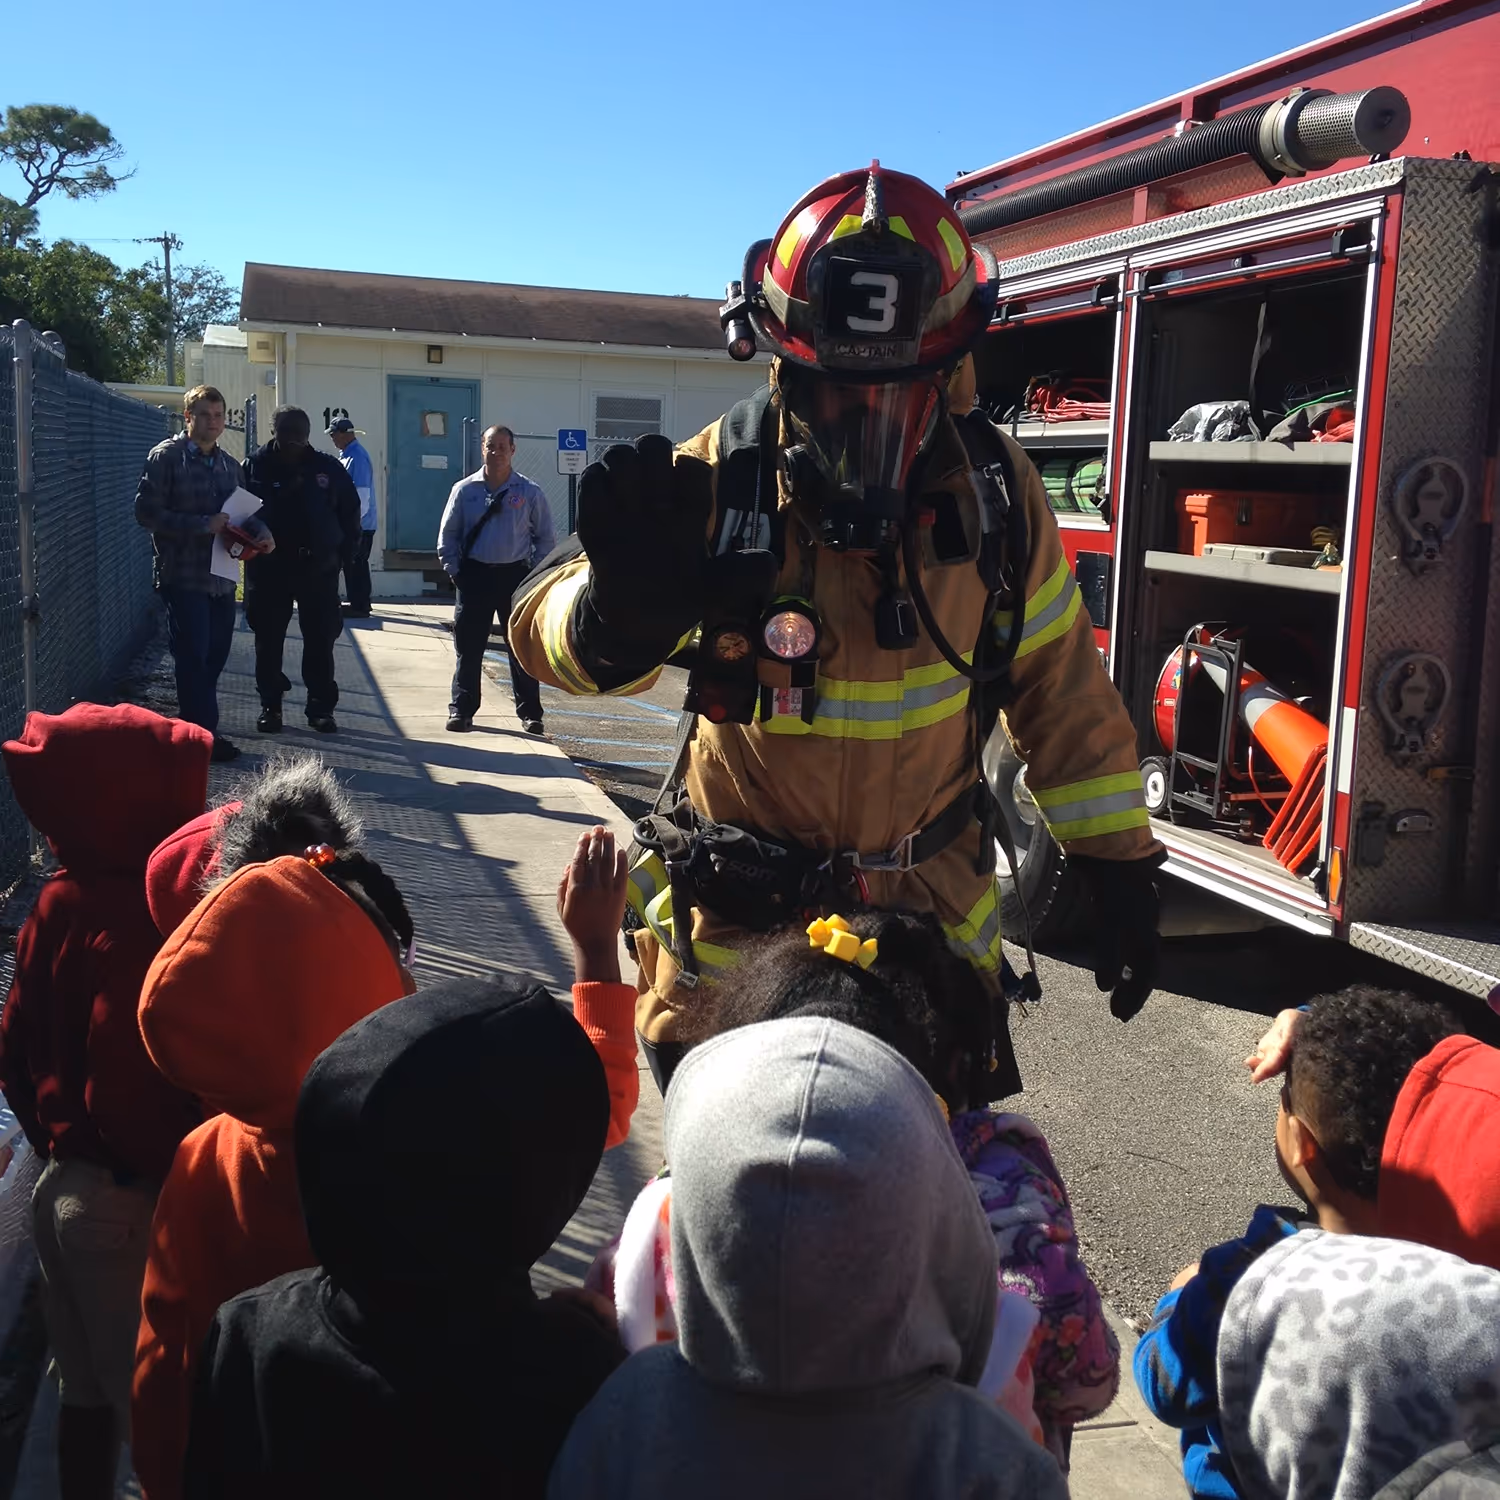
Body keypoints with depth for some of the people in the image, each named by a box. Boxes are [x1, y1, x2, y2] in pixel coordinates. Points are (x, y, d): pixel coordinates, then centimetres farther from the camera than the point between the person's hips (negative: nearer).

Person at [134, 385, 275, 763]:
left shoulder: (228, 464, 15)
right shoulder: (166, 457, -6)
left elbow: (244, 511, 20)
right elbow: (146, 511, -14)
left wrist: (260, 532, -3)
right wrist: (202, 525, -20)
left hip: (222, 579, 7)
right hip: (184, 578, -6)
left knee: (213, 659, 11)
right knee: (192, 660, -3)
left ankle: (201, 732, 22)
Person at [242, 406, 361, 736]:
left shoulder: (327, 468, 2)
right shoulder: (256, 468, -2)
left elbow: (350, 511, 7)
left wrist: (344, 553, 1)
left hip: (318, 571, 1)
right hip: (268, 570, 0)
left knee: (320, 642, 4)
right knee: (268, 641, 7)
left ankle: (321, 707, 13)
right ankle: (270, 706, 17)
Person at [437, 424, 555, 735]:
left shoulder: (530, 492, 0)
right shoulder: (465, 490, 3)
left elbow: (545, 538, 5)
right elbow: (448, 534, 8)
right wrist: (454, 570, 0)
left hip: (515, 575, 0)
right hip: (474, 575, 1)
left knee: (522, 646, 4)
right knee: (468, 647, 3)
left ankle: (529, 714, 12)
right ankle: (461, 710, 11)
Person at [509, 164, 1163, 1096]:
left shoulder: (994, 490, -7)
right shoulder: (720, 481, -17)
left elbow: (1063, 687, 3)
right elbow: (548, 627, -27)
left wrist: (1119, 865, 3)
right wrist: (624, 607, -50)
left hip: (935, 915, 2)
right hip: (739, 924, -2)